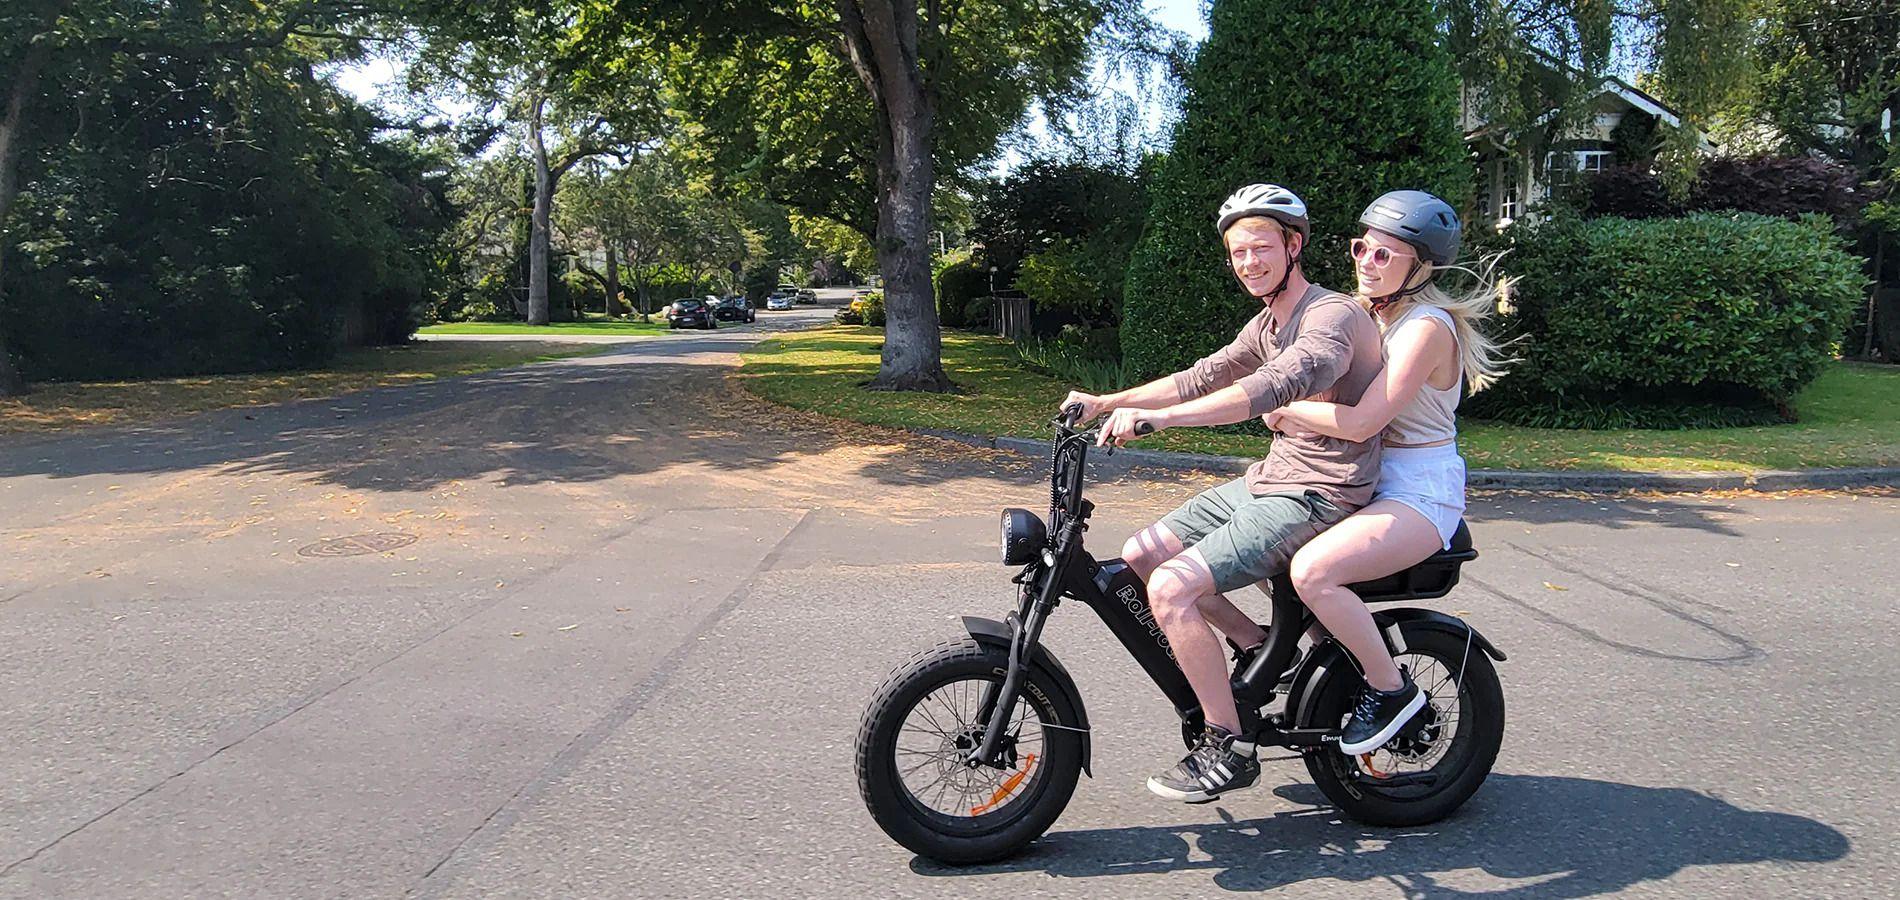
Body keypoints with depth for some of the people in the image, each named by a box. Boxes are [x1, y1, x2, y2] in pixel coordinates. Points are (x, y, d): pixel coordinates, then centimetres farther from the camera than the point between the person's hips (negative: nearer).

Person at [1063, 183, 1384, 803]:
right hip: (1270, 479, 10)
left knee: (1171, 587, -22)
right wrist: (1108, 402, 7)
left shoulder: (1332, 316, -17)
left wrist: (1158, 417, -43)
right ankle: (1264, 649, 19)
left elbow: (1277, 384, -35)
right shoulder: (1268, 324, 14)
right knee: (1140, 556, 7)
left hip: (1315, 497, -10)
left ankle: (1229, 750, -9)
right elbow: (1202, 378, 18)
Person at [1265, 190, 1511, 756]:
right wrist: (1296, 418, -12)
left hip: (1421, 493, -9)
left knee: (1313, 570, -30)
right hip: (1372, 481, 9)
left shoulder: (1428, 327, -17)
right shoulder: (1371, 315, 11)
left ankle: (1391, 690, -9)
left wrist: (1281, 406, -15)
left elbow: (1361, 422, -27)